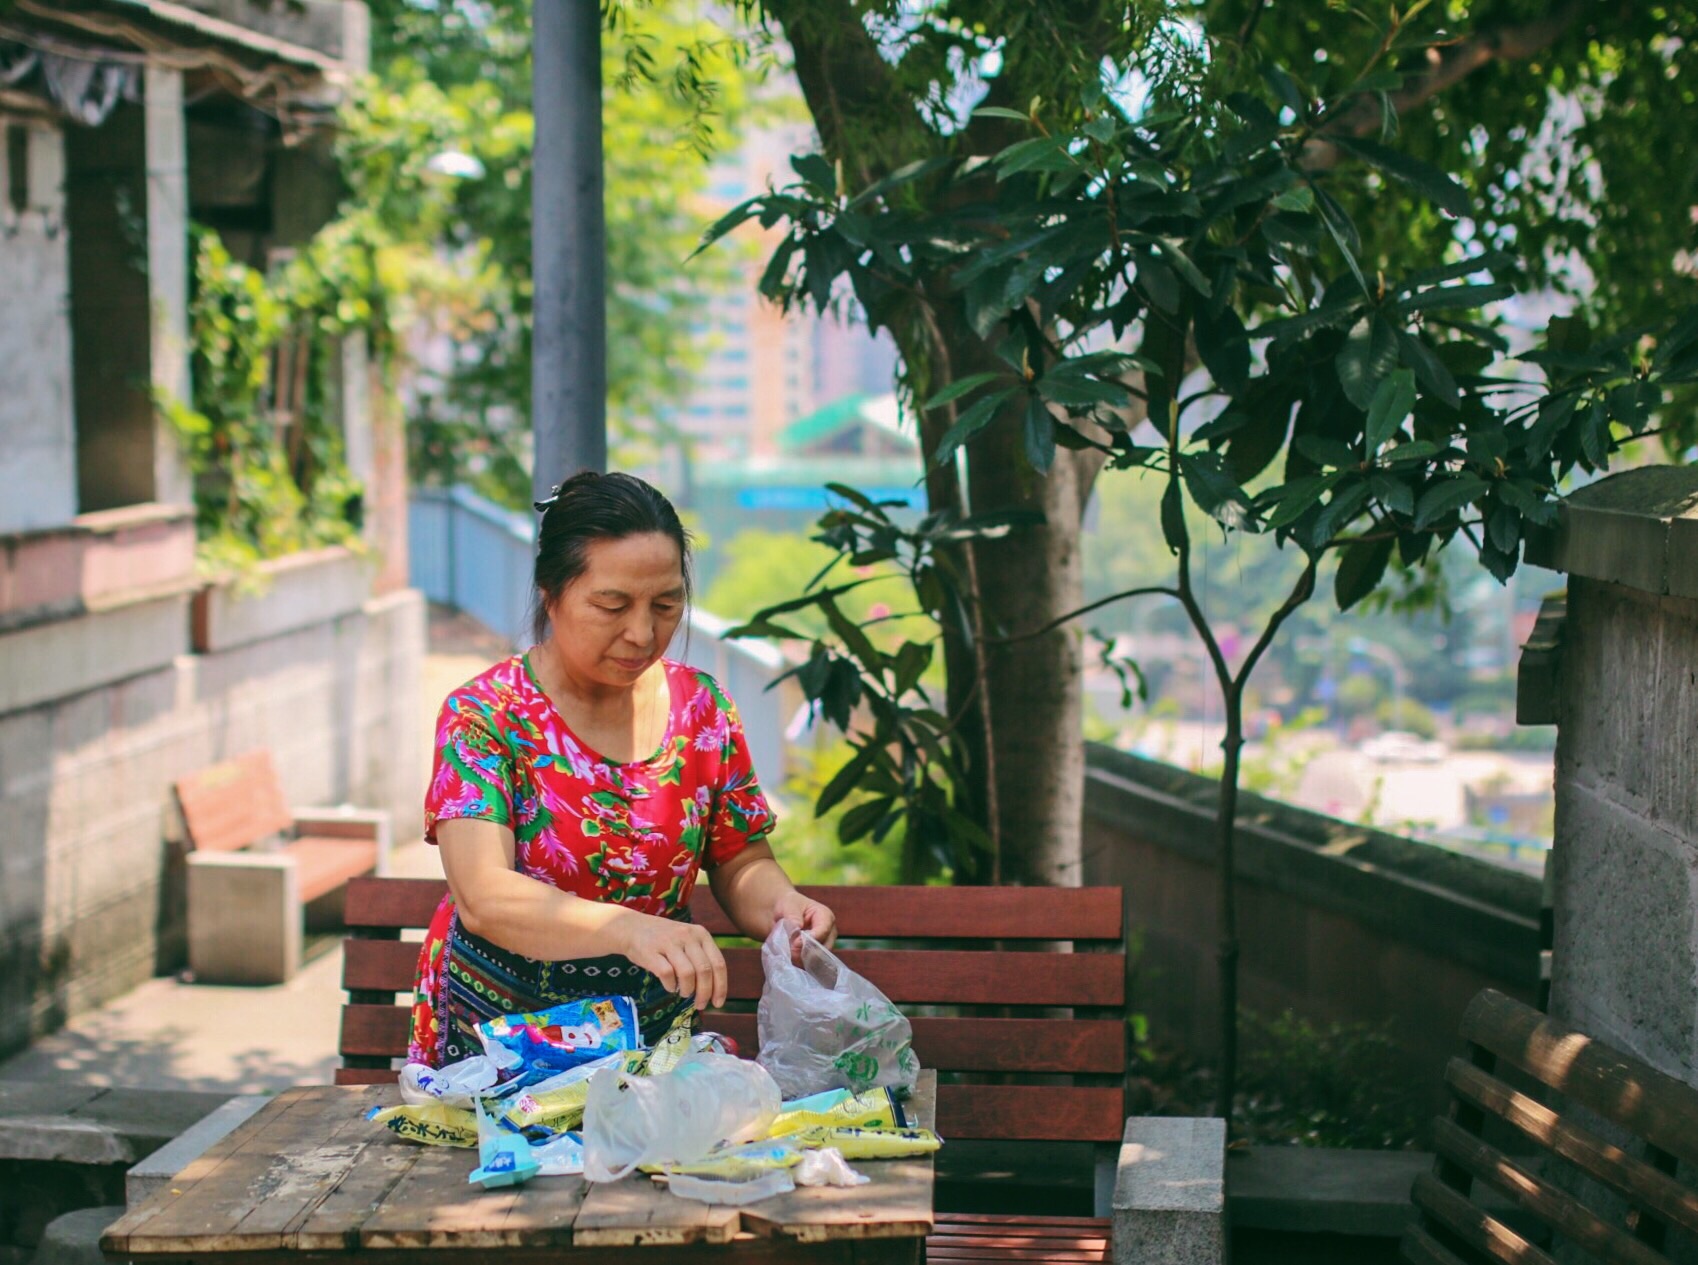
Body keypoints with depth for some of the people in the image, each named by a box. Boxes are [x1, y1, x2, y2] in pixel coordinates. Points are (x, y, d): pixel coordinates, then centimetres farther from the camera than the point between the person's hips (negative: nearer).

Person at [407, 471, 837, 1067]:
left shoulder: (701, 707, 3)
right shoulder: (483, 716, -10)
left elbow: (740, 865, 11)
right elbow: (483, 898, -24)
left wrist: (779, 904, -13)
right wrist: (629, 929, -40)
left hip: (659, 1033, 3)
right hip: (497, 1038, -3)